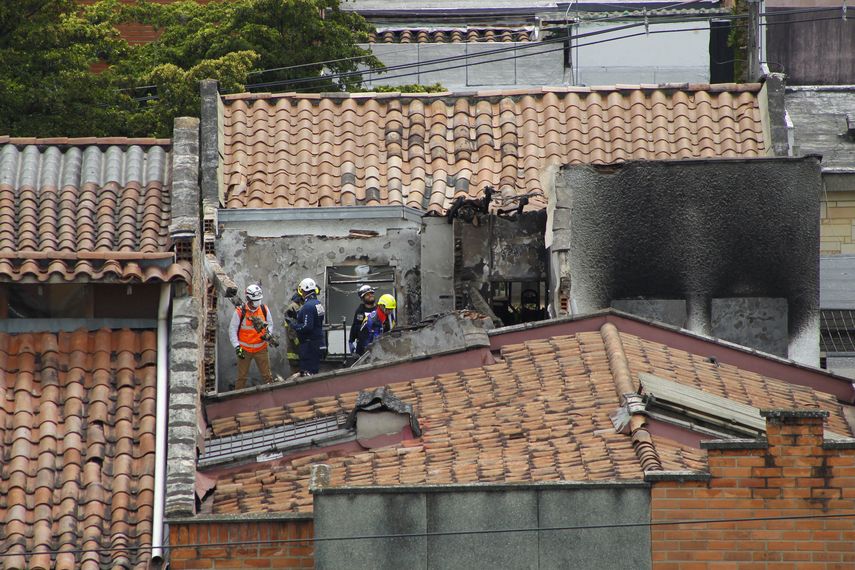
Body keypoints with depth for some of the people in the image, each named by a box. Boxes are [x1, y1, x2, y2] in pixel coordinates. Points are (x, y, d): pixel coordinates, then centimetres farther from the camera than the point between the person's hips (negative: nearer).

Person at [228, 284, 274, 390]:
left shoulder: (264, 310, -3)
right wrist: (237, 346, -11)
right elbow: (232, 329, -5)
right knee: (242, 376, 5)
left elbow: (270, 324, 12)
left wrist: (268, 333, -9)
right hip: (244, 349, -2)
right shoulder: (240, 312, -13)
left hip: (261, 349, 2)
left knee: (267, 375, 5)